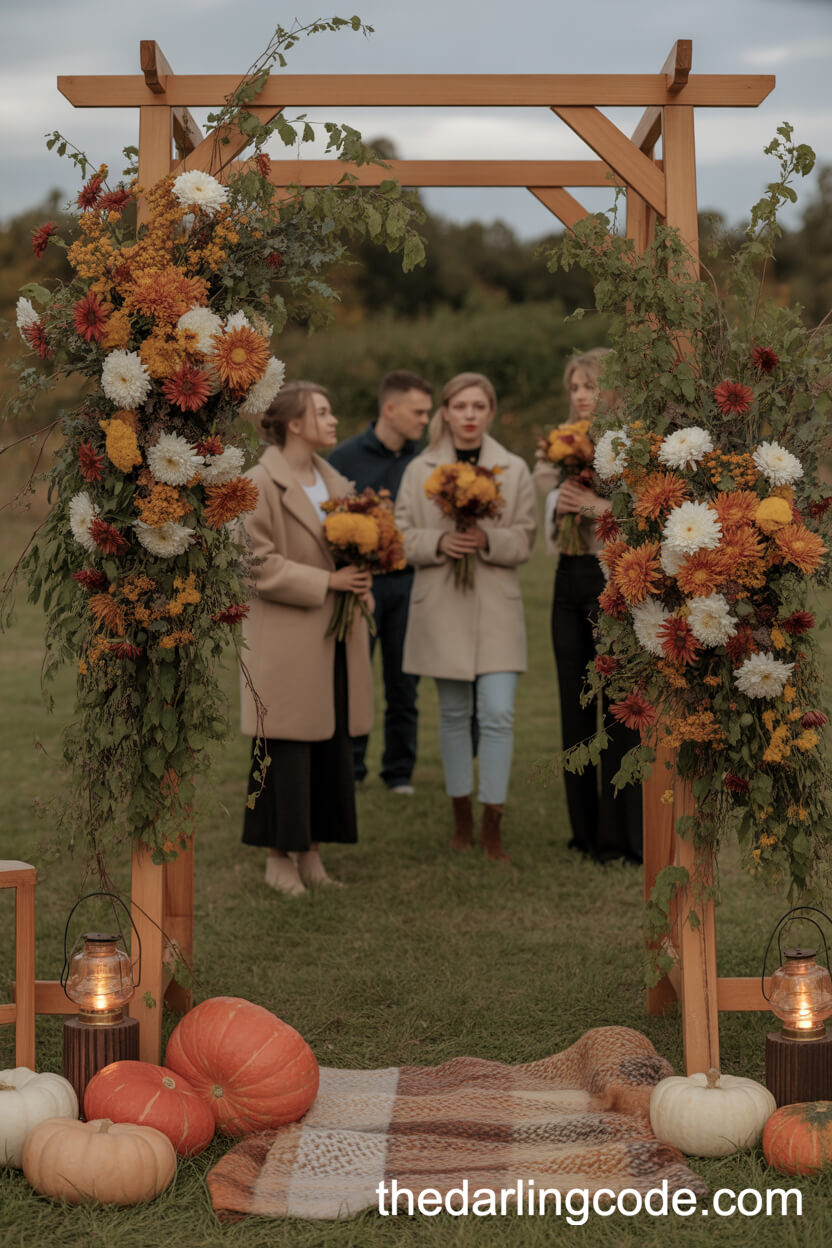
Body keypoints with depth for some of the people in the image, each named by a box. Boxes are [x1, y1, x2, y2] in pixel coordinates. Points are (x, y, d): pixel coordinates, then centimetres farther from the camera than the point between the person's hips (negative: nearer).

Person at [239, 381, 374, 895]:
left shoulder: (334, 481, 14)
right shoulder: (260, 484, -9)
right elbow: (258, 563, -14)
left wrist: (361, 579, 2)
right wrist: (326, 582, -17)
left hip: (335, 637, 7)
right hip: (287, 639, -7)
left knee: (333, 746, 8)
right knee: (287, 750, -1)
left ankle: (312, 852, 18)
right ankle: (279, 857, 9)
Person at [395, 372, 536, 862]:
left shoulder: (514, 470, 2)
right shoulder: (420, 471, 4)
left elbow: (525, 541, 0)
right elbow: (402, 536, 3)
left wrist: (489, 540, -19)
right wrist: (439, 542, -17)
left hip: (496, 607, -1)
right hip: (442, 606, 1)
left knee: (498, 713, -9)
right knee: (454, 713, 9)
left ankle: (493, 830, -2)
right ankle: (463, 818, 22)